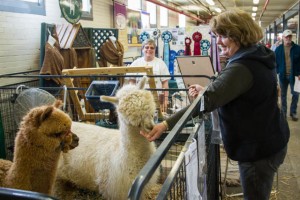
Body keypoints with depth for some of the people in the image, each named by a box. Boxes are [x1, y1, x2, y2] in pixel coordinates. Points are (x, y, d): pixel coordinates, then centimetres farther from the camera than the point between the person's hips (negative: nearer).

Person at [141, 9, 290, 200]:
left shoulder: (241, 68, -27)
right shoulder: (259, 56, 6)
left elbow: (208, 101, -36)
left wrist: (166, 124, -39)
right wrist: (208, 91, 5)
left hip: (258, 148, -10)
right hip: (270, 141, 10)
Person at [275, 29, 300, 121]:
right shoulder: (278, 49, -1)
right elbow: (275, 62, 2)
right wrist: (276, 72, -5)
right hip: (283, 75, 1)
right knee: (283, 95, 11)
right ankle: (283, 112, 23)